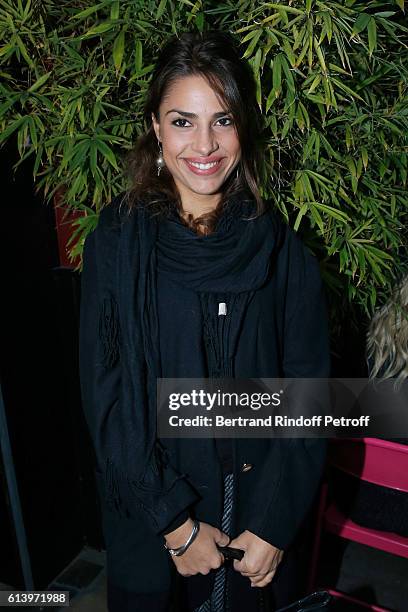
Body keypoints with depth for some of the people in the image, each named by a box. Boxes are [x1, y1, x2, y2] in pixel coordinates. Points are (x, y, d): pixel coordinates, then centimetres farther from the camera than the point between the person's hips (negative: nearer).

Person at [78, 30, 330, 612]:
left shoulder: (281, 247, -7)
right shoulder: (117, 241, -11)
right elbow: (106, 396, -11)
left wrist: (273, 525, -10)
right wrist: (176, 522, -12)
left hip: (259, 510, 1)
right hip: (148, 517, -1)